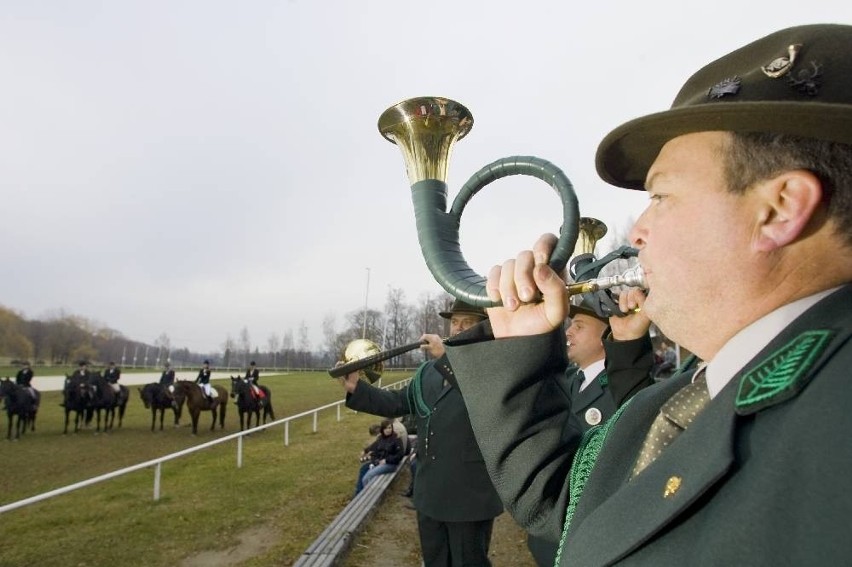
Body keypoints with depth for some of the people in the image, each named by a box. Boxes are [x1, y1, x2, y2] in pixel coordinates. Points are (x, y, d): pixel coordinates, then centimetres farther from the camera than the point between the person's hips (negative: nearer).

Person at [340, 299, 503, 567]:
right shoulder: (429, 370, 14)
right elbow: (398, 402, 14)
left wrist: (446, 356, -30)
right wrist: (358, 388, 1)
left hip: (469, 494, -7)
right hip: (429, 491, 7)